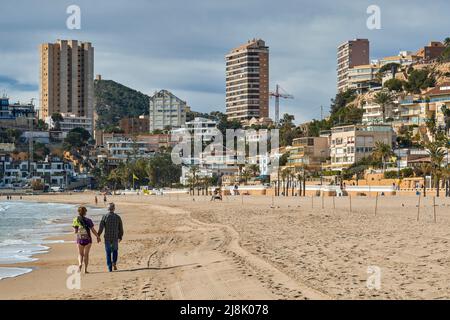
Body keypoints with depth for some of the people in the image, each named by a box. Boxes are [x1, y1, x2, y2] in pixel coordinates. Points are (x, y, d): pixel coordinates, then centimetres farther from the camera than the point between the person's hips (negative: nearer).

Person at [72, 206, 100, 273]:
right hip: (87, 239, -1)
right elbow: (93, 230, -7)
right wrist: (98, 237, 6)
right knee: (86, 254, 9)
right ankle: (85, 269, 7)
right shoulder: (88, 220, -10)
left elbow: (75, 231, 0)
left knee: (80, 254, 15)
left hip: (79, 240, 1)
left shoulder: (75, 220, -5)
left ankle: (80, 264, -13)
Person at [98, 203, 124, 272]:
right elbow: (121, 228, 3)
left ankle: (110, 268, 8)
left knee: (108, 253, 9)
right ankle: (114, 262, 2)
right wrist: (120, 237, 16)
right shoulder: (118, 217, -3)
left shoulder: (105, 217, -7)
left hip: (107, 238, -1)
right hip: (115, 238, 1)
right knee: (115, 250, 23)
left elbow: (101, 228, -9)